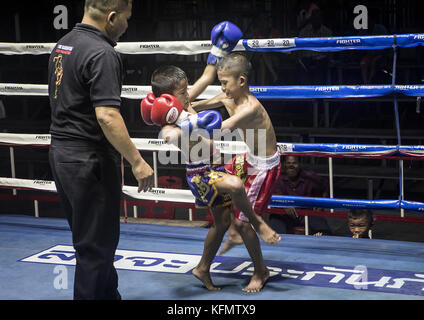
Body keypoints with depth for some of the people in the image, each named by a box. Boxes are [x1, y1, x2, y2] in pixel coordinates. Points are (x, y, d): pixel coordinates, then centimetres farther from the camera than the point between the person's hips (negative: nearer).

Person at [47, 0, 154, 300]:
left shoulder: (63, 45, 11)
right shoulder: (102, 54, -19)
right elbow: (107, 116, -26)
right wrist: (137, 162, -21)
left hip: (61, 152, 10)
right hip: (90, 160, -10)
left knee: (90, 238, 19)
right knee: (96, 244, 2)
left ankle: (109, 294, 32)